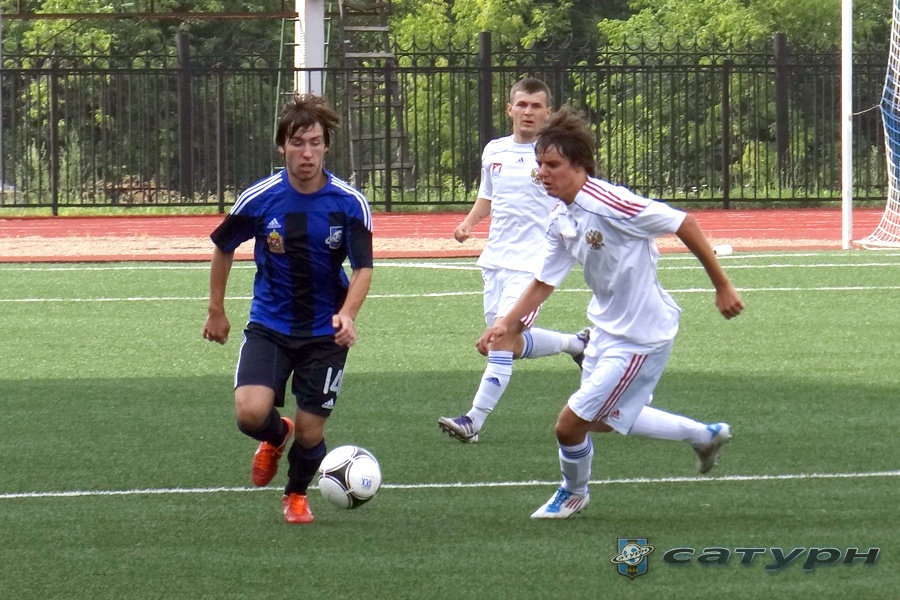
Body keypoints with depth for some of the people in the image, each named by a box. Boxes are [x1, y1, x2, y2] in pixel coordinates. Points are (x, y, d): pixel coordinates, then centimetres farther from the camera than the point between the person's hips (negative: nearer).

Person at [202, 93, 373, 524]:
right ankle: (276, 437, 18)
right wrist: (216, 311, 12)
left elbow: (363, 268, -12)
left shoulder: (350, 204, -12)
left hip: (325, 331, 0)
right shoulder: (259, 199, -10)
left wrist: (347, 315, -31)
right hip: (269, 324, 0)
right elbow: (223, 248, 7)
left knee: (310, 432, 1)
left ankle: (297, 495, 35)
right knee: (251, 412, -21)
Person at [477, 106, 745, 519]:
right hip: (606, 330, 9)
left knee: (570, 424, -6)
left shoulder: (610, 205, -26)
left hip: (642, 337, -9)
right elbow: (544, 283, 11)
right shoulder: (561, 221, -1)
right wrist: (507, 324, -3)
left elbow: (685, 225, -21)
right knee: (602, 419, 24)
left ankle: (573, 492, 25)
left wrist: (722, 286, -16)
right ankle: (705, 435, 38)